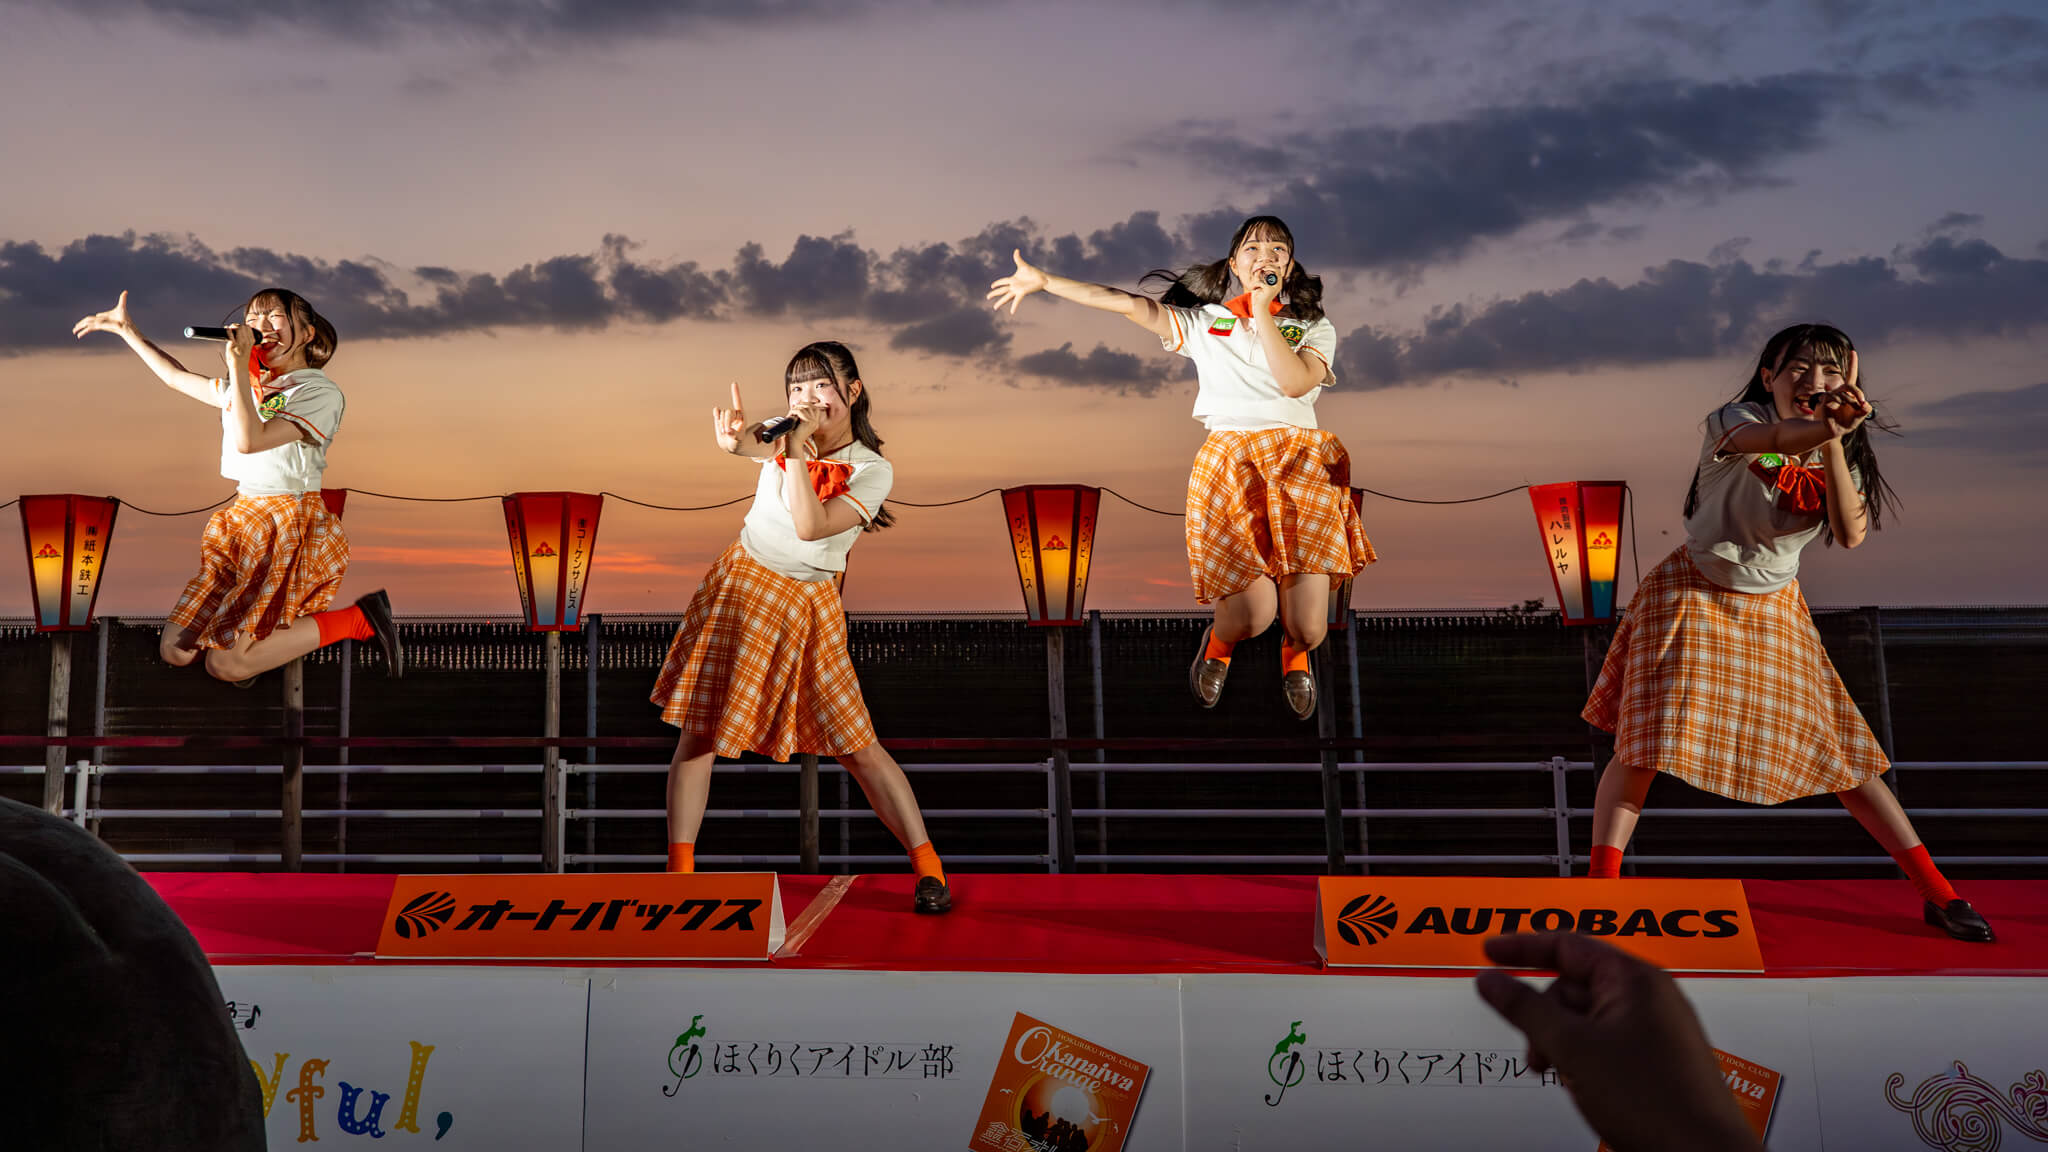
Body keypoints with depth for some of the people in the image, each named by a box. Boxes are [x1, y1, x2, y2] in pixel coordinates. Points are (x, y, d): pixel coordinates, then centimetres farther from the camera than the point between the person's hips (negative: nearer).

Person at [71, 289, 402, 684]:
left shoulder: (321, 393, -11)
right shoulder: (246, 385, 13)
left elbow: (250, 440, -21)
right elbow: (178, 378, 29)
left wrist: (238, 365, -19)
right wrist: (127, 329, 27)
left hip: (291, 530, -7)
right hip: (241, 525, 8)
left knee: (224, 665, -17)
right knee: (174, 652, 0)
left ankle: (357, 619, -6)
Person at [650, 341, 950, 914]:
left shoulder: (873, 469, -8)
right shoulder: (786, 437, 1)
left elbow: (810, 527, -19)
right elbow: (738, 442, -21)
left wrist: (797, 454, -24)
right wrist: (735, 434, -43)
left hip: (805, 606, -3)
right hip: (738, 586, 3)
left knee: (858, 745, -2)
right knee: (698, 729, 1)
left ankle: (927, 866, 6)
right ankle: (679, 867, 11)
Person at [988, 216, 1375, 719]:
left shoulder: (1315, 329, 16)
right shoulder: (1203, 322, 17)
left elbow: (1295, 382, -4)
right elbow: (1129, 303, 9)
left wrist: (1262, 313, 0)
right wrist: (1044, 280, 3)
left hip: (1301, 461, 1)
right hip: (1231, 460, -1)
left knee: (1307, 626, -12)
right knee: (1254, 613, -18)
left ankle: (1296, 653, 27)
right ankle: (1220, 641, 19)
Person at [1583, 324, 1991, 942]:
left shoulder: (1839, 454, 0)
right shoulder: (1736, 421, -13)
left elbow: (1851, 533, -18)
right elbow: (1769, 439, -39)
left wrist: (1833, 442, -33)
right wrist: (1825, 426, -61)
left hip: (1774, 612, 4)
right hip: (1694, 595, -4)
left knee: (1838, 749, 4)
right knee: (1647, 742, -15)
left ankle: (1937, 892, 14)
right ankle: (1602, 883, -9)